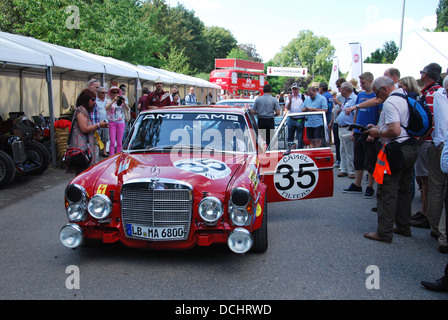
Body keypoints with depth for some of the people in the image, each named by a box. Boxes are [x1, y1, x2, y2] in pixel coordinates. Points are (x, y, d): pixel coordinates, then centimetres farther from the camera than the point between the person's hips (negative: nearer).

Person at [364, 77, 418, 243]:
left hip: (396, 151, -10)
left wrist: (378, 132, -9)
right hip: (411, 148, 10)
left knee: (387, 192, -4)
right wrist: (379, 127, 19)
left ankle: (384, 232, -1)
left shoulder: (390, 102, -16)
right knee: (404, 190, 17)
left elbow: (395, 130, -25)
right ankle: (403, 226, 26)